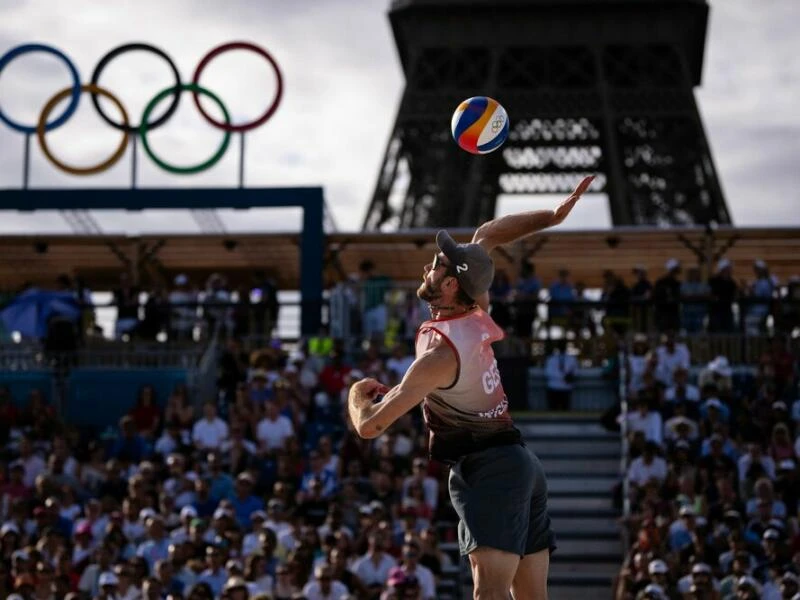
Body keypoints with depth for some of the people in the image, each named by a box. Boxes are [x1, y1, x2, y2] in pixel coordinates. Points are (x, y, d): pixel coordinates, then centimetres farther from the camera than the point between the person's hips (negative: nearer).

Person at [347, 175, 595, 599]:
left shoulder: (440, 354, -16)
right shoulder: (474, 317, 6)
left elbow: (370, 426, -14)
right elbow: (486, 234, 22)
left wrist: (358, 393, 8)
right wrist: (553, 217, 16)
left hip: (486, 471, -10)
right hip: (523, 464, 10)